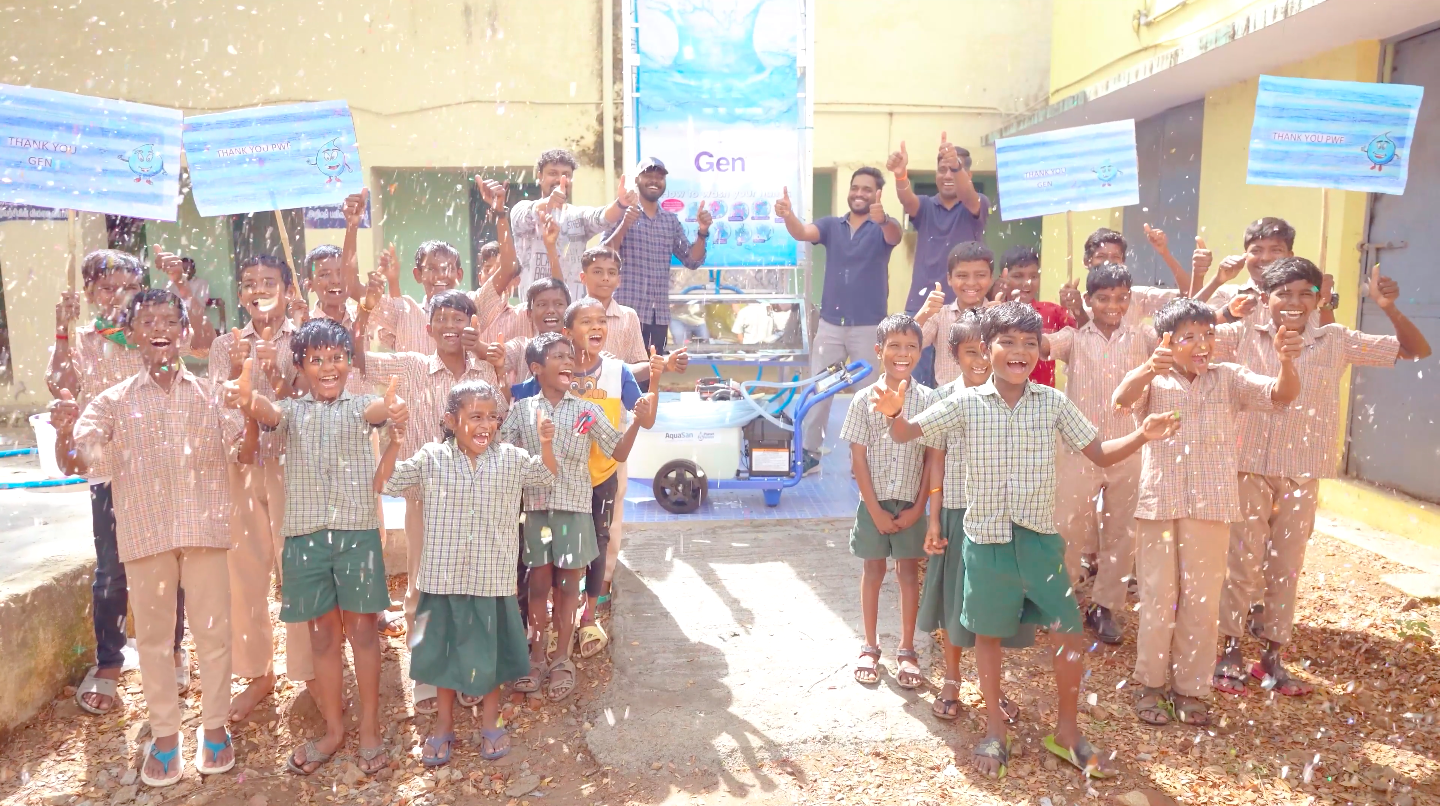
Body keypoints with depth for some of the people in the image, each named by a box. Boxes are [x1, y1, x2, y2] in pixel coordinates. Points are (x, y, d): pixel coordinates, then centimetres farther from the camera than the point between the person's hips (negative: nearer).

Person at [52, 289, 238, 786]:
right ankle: (164, 731, 25)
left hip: (204, 529, 0)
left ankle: (214, 725, 25)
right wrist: (64, 431, -27)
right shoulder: (114, 402, 1)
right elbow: (75, 463, -7)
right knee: (153, 635, 10)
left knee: (213, 630, 8)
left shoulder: (210, 395, 4)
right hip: (145, 534, 0)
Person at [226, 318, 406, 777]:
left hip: (358, 531, -2)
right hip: (305, 533, 2)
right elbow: (267, 413, -15)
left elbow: (378, 409, -18)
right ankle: (333, 729, 24)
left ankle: (370, 729, 17)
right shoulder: (290, 409, 9)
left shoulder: (361, 406, 6)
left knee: (362, 630, 4)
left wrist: (392, 409, -45)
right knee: (323, 634, 11)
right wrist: (246, 400, -41)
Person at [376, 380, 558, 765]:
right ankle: (444, 724, 34)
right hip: (444, 576, 0)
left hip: (494, 578, 1)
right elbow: (383, 484, -5)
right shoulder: (431, 459, -5)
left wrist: (546, 443, -8)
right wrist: (395, 444, -20)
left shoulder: (511, 458, -1)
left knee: (491, 652, 13)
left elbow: (546, 475, 11)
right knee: (445, 651, 14)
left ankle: (490, 722, 35)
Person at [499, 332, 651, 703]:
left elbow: (618, 453, 2)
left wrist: (637, 423, -12)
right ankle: (537, 657, 25)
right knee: (539, 585, 9)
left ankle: (563, 660, 21)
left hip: (574, 508, 0)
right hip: (536, 508, 0)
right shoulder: (521, 410, 2)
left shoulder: (587, 410, 1)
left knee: (567, 585, 7)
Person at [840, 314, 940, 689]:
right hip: (874, 502, 0)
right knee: (873, 571, 11)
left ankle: (907, 650, 23)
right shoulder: (865, 399, -6)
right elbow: (858, 459, -6)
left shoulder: (927, 399, -5)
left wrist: (919, 507, -7)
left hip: (911, 503, 0)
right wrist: (876, 510, -9)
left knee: (909, 573, 9)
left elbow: (934, 457, -4)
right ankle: (870, 648, 25)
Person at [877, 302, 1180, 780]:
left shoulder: (1053, 403, -1)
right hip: (987, 537, -1)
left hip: (1039, 535, 1)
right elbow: (906, 434, -4)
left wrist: (1141, 436, -14)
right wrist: (894, 413, -28)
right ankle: (995, 728, 31)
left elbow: (1099, 454, 4)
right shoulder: (968, 403, -5)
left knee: (1071, 632, 3)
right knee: (989, 633, 11)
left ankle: (1067, 732, 26)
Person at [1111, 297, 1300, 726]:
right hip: (1160, 504, -2)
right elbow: (1122, 399, -26)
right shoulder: (1154, 381, -5)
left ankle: (1190, 688, 25)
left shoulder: (1229, 378, 3)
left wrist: (1287, 361, -31)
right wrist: (1149, 369, -47)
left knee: (1203, 601, 10)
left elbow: (1281, 394, -9)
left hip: (1212, 506, 2)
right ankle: (1151, 684, 23)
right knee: (1158, 598, 9)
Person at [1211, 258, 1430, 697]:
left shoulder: (1337, 341, 0)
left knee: (1286, 566, 12)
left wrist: (1389, 309, -15)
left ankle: (1273, 656, 27)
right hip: (1248, 468, -2)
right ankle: (1231, 652, 20)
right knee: (1243, 562, 5)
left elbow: (1417, 351, 2)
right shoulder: (1245, 336, -4)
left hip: (1302, 474, 2)